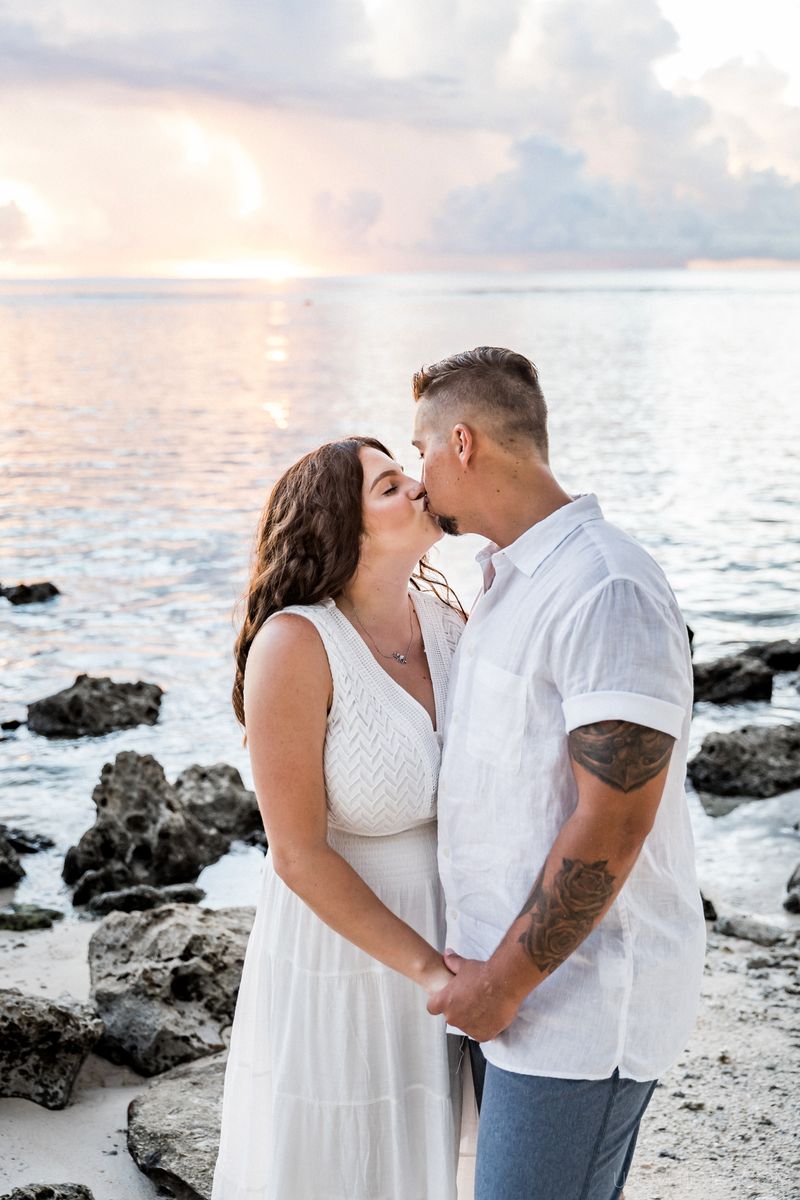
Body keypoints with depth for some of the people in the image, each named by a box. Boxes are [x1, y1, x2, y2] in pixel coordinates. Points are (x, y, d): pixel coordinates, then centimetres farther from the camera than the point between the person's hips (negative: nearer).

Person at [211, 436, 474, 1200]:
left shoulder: (445, 615, -6)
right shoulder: (295, 643, -23)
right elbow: (299, 854, -21)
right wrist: (428, 967, -22)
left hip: (443, 931, 5)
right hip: (337, 934, -5)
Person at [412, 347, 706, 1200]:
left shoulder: (606, 591, -20)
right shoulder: (508, 579, 13)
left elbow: (612, 824, -23)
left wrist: (504, 981, -17)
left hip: (582, 999, -9)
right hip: (513, 973, 9)